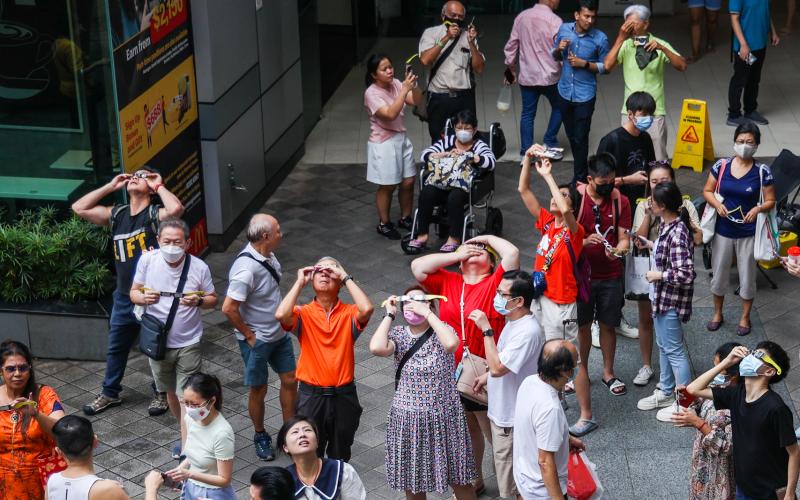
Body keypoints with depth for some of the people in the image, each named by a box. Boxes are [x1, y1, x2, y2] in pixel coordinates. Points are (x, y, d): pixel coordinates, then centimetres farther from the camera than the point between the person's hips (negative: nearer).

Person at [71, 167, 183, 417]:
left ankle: (162, 393, 30)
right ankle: (110, 393, 36)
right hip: (124, 298, 6)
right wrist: (111, 186, 1)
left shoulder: (155, 214, -13)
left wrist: (159, 186, -19)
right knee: (116, 348, 19)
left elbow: (176, 209, -36)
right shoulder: (116, 214, 5)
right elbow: (79, 208, 5)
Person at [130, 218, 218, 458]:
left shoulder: (199, 267, -13)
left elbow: (212, 299, -1)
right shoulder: (147, 261, -10)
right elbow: (133, 292, 0)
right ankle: (186, 435, 41)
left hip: (188, 344, -3)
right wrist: (143, 298, -23)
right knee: (172, 393, 20)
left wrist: (198, 301, -24)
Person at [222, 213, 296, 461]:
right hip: (257, 340, -8)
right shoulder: (246, 268, -30)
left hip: (279, 334, 8)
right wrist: (249, 335, -18)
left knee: (290, 380, 14)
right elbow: (229, 308, -30)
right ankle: (260, 436, 32)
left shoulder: (267, 256, -3)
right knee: (258, 390, 11)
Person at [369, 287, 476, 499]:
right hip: (409, 418, 1)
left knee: (458, 480, 11)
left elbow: (451, 343, -33)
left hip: (444, 417, -1)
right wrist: (389, 314, -16)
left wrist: (426, 313, -26)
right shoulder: (398, 335, -5)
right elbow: (376, 348, -28)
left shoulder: (441, 330, -8)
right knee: (412, 482, 16)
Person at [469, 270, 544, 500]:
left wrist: (486, 330, -28)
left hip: (513, 418, -10)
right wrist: (487, 376, 15)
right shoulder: (514, 321, 3)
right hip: (502, 410, 10)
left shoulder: (528, 332, -29)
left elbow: (497, 367, -32)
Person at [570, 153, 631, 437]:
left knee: (608, 325, 15)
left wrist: (617, 250, -26)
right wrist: (585, 242, -30)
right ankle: (578, 373, 21)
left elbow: (624, 238, -3)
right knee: (581, 328, 5)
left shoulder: (620, 201, -4)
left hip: (610, 276, 2)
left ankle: (608, 372, 34)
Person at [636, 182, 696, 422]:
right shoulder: (666, 224, 1)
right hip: (660, 296, 10)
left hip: (671, 301, -10)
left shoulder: (677, 233, -28)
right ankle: (666, 392, 39)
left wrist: (659, 275, -20)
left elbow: (685, 274, -31)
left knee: (674, 350, 4)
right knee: (663, 346, 23)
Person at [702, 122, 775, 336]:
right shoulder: (721, 166, -7)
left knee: (747, 276, 11)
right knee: (719, 274, 15)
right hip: (723, 230, 2)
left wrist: (758, 209, -26)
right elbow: (707, 191, 2)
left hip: (748, 233, -2)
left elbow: (770, 201, -5)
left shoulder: (762, 172, -11)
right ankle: (717, 314, 36)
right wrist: (717, 204, -17)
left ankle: (745, 317, 32)